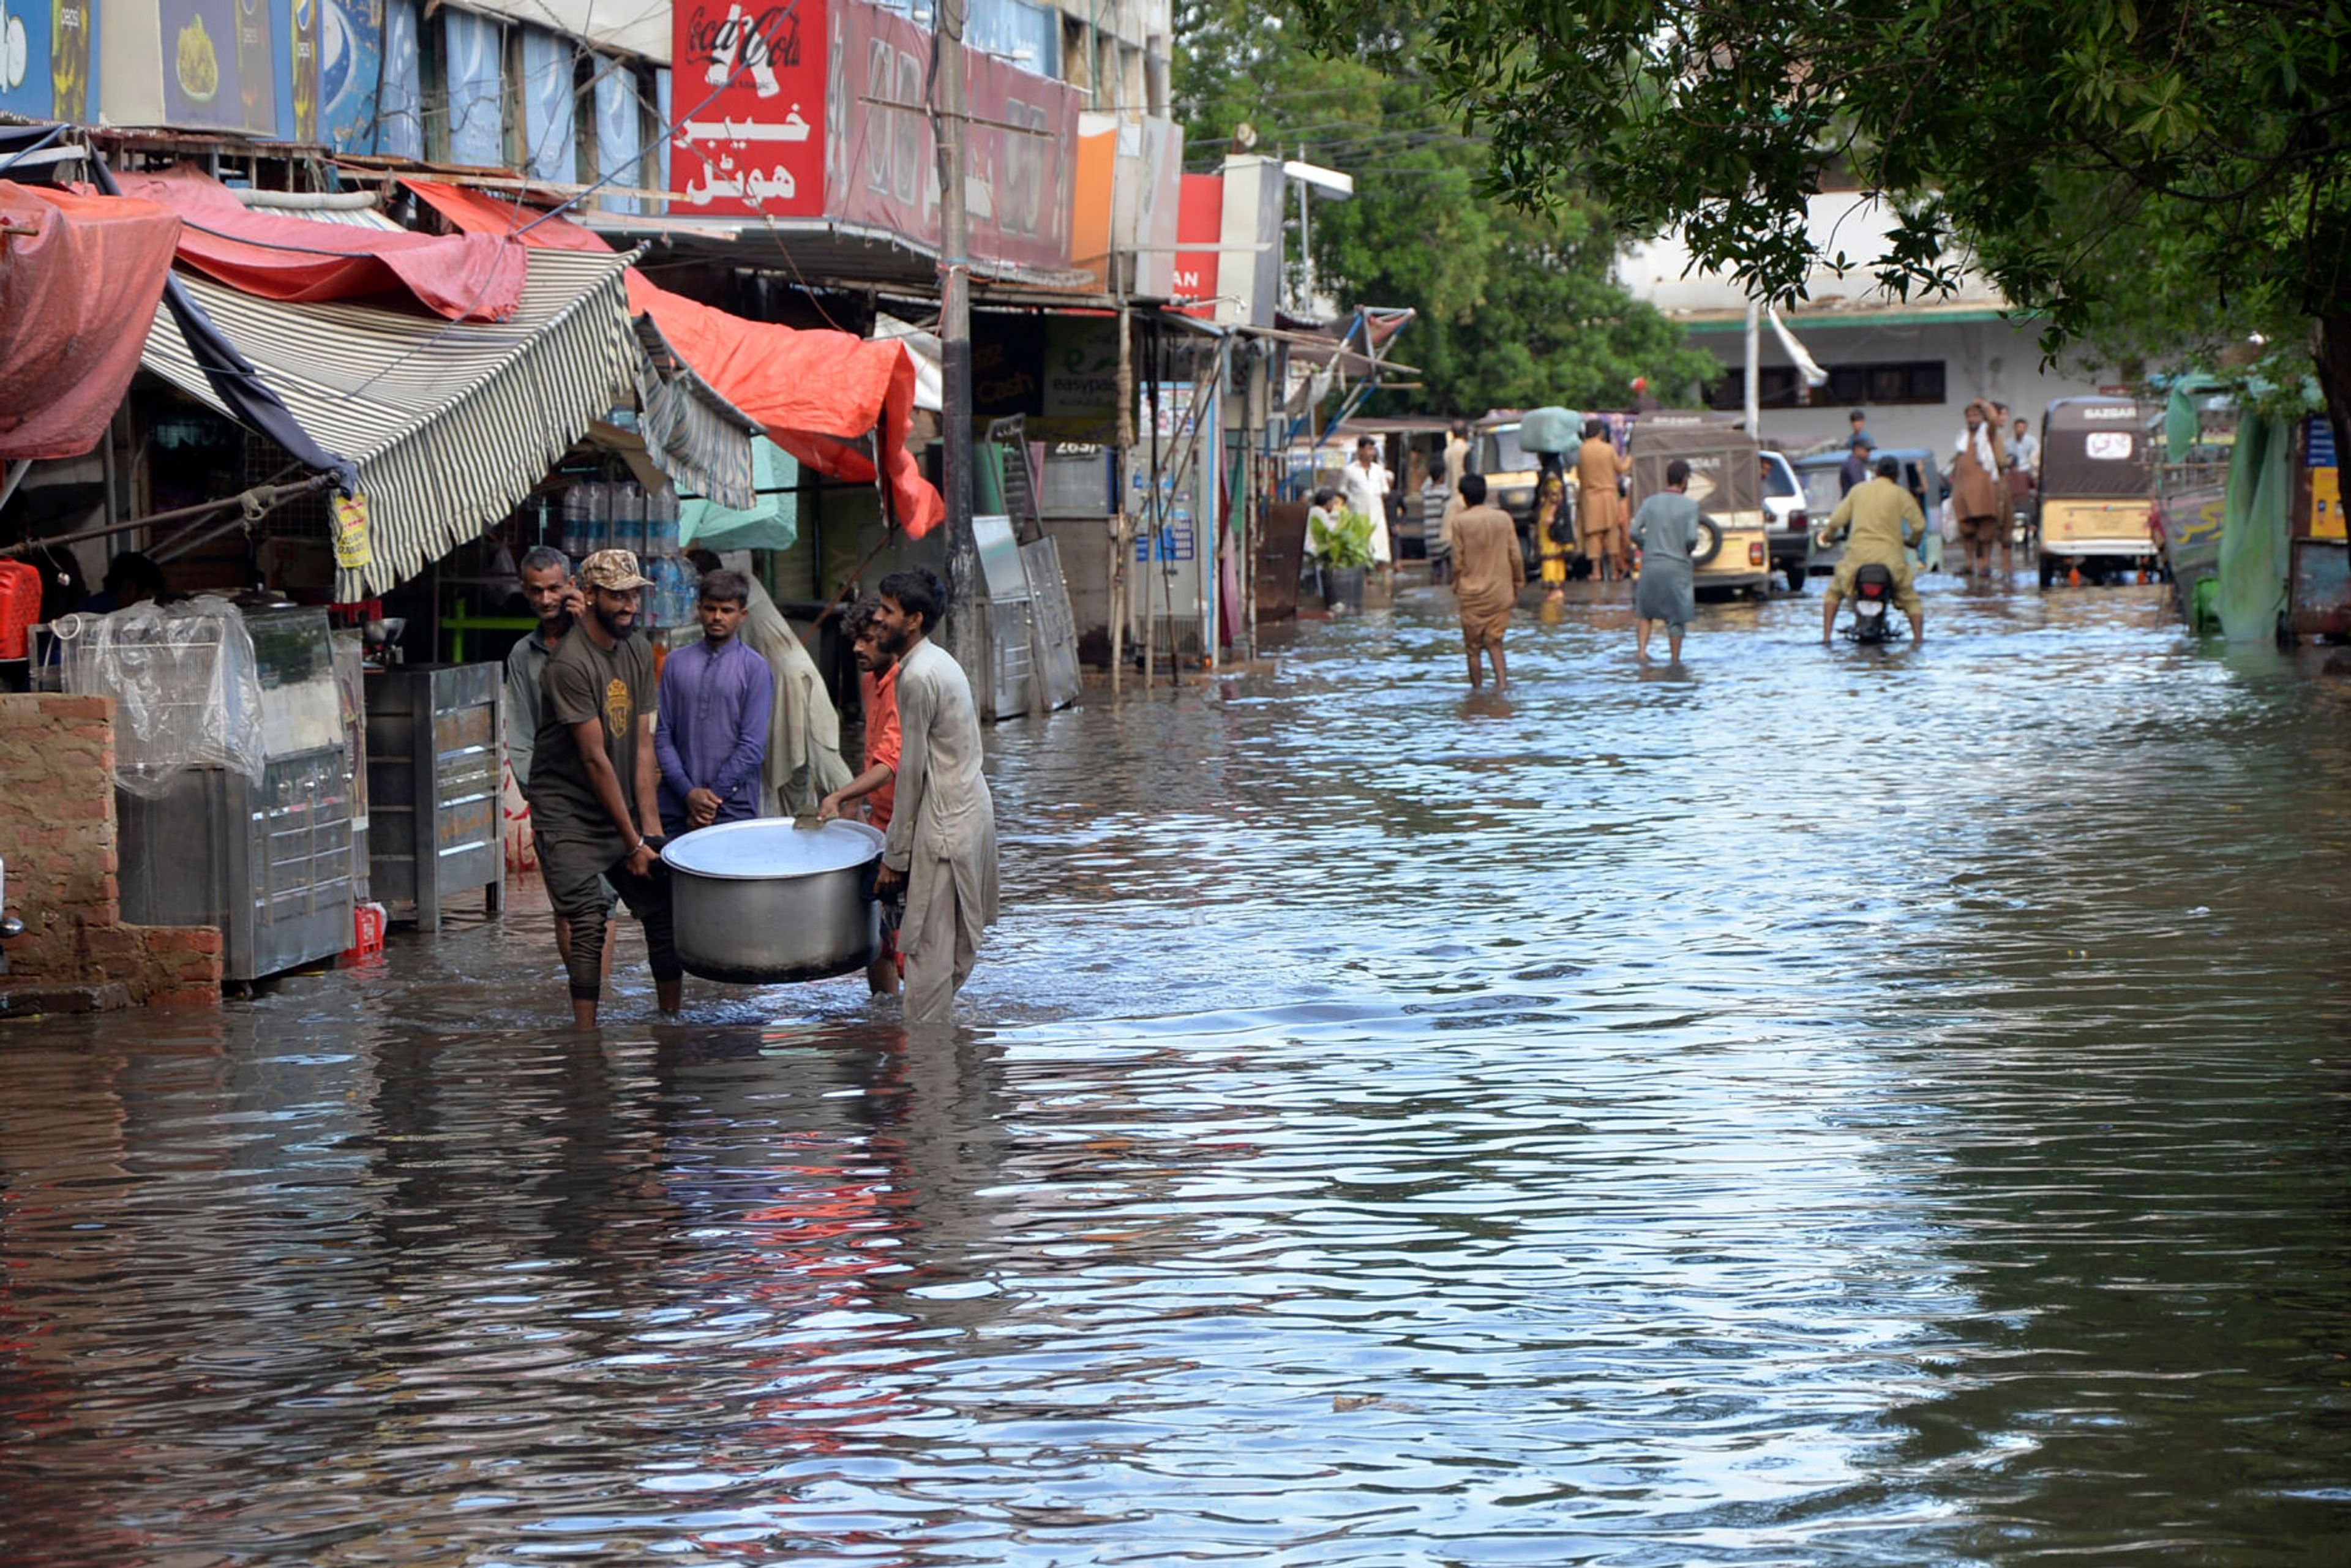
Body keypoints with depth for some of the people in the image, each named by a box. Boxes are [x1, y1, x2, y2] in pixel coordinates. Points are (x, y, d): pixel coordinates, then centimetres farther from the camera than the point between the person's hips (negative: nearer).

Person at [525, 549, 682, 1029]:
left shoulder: (638, 651, 5)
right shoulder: (570, 664, -19)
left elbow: (642, 745, 3)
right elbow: (595, 759, -18)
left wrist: (651, 828, -5)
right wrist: (633, 842, -15)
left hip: (621, 809, 7)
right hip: (570, 816, -7)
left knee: (665, 908, 6)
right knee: (588, 924, -15)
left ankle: (673, 1020, 18)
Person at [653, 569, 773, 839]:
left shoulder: (755, 669, 1)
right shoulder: (676, 664, 10)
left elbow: (753, 746, -4)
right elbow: (663, 736, 6)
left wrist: (712, 797, -8)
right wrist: (689, 792, -6)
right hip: (676, 806, 2)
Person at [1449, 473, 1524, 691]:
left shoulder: (1460, 521, -7)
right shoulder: (1503, 518, 1)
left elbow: (1458, 561, -5)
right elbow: (1516, 556, 2)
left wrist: (1456, 589, 7)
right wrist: (1518, 585, 13)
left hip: (1472, 592, -3)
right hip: (1500, 591, 3)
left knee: (1473, 646, 6)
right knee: (1495, 640, 9)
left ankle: (1477, 689, 9)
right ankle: (1502, 681, -8)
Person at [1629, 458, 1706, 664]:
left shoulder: (1650, 503, 2)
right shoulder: (1690, 506, -4)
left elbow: (1635, 532, -3)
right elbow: (1691, 538, -13)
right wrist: (1688, 550, 10)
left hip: (1651, 564, 2)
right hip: (1678, 566, -2)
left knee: (1645, 612, 18)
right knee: (1677, 617, 7)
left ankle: (1641, 650, 2)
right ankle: (1675, 660, 9)